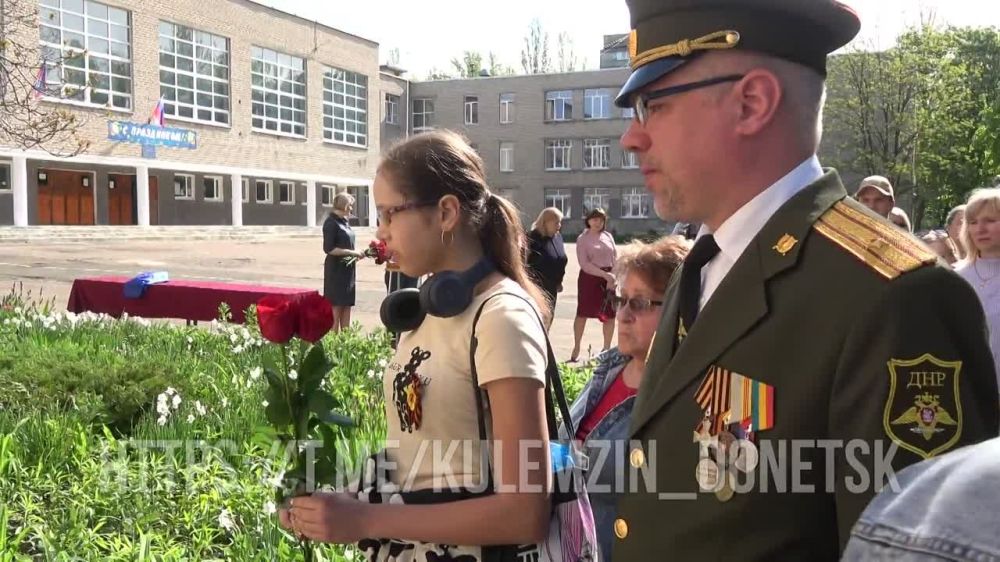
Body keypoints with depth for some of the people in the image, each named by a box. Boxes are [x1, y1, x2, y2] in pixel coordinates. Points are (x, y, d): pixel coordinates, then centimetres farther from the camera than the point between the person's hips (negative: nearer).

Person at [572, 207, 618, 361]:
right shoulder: (582, 239, -2)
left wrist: (614, 277, -5)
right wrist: (605, 275, -17)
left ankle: (607, 347, 18)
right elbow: (584, 264, -10)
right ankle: (576, 348, 9)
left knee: (610, 314, 5)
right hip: (589, 277, -4)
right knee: (583, 313, -1)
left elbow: (614, 258, 9)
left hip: (609, 277, 4)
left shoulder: (608, 236, 9)